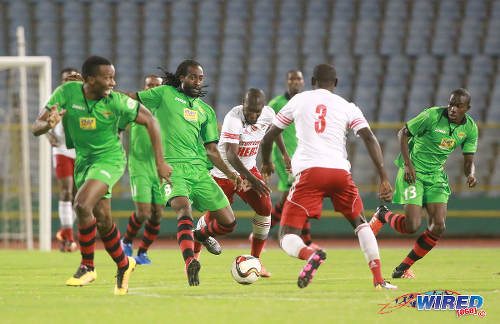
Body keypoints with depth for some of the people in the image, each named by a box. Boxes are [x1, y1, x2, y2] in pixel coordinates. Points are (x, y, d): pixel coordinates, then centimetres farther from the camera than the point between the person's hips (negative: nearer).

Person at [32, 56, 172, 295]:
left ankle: (87, 267, -8)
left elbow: (150, 120, -7)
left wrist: (160, 162, -9)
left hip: (110, 159, -4)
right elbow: (36, 127, -14)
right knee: (102, 219, 7)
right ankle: (123, 265, 31)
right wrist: (48, 124, -39)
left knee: (82, 205, -24)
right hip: (83, 159, 4)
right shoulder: (66, 93, -15)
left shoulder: (116, 101, -19)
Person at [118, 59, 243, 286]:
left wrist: (229, 173, 5)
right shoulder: (165, 94, 11)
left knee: (228, 222, -1)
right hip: (172, 166, -5)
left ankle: (201, 234, 32)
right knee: (184, 208, -33)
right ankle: (190, 263, -45)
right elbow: (130, 98, 11)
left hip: (199, 170, 5)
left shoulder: (206, 111, 21)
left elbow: (211, 149, 18)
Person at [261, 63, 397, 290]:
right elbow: (369, 138, 2)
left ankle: (311, 254, -36)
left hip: (308, 171, -2)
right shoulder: (347, 107, 16)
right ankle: (378, 280, 16)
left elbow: (268, 138, 21)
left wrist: (266, 163, 42)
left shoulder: (298, 101, 17)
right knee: (360, 222, 28)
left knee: (287, 238, 0)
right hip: (340, 171, 2)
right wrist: (384, 180, 0)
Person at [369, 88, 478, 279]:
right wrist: (408, 164, -18)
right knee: (412, 226, -17)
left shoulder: (470, 128, -2)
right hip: (413, 172, -5)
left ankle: (403, 268, 8)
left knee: (438, 227, -9)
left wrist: (470, 175, -19)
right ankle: (382, 216, 18)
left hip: (436, 176, 5)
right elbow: (403, 133, -8)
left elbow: (468, 161, 5)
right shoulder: (432, 116, -18)